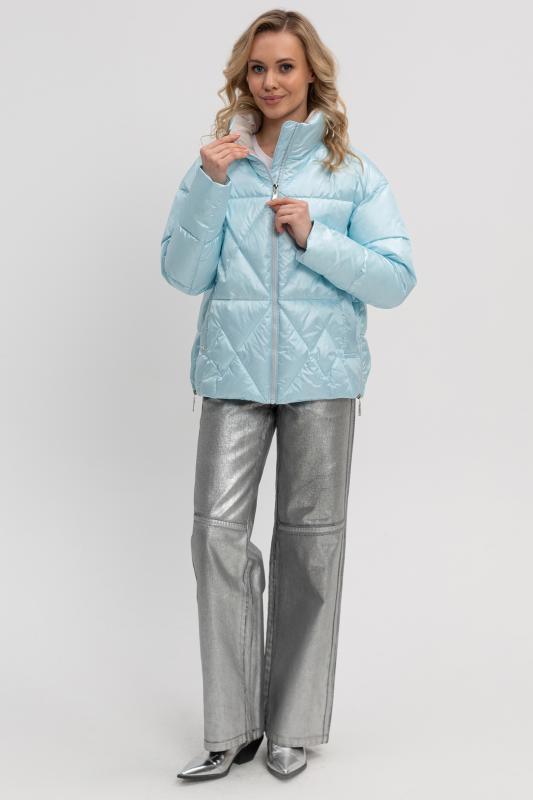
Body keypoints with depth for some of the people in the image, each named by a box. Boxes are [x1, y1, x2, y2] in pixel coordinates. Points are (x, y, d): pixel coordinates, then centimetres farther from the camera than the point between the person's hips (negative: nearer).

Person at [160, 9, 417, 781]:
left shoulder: (353, 172, 4)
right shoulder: (221, 162, 8)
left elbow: (396, 280, -2)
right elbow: (183, 273, 1)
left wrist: (314, 237, -13)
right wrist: (208, 185, -10)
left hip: (322, 375, -1)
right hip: (233, 371, 1)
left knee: (310, 540, 5)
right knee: (219, 531, -7)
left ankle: (293, 726, 19)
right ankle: (231, 727, 7)